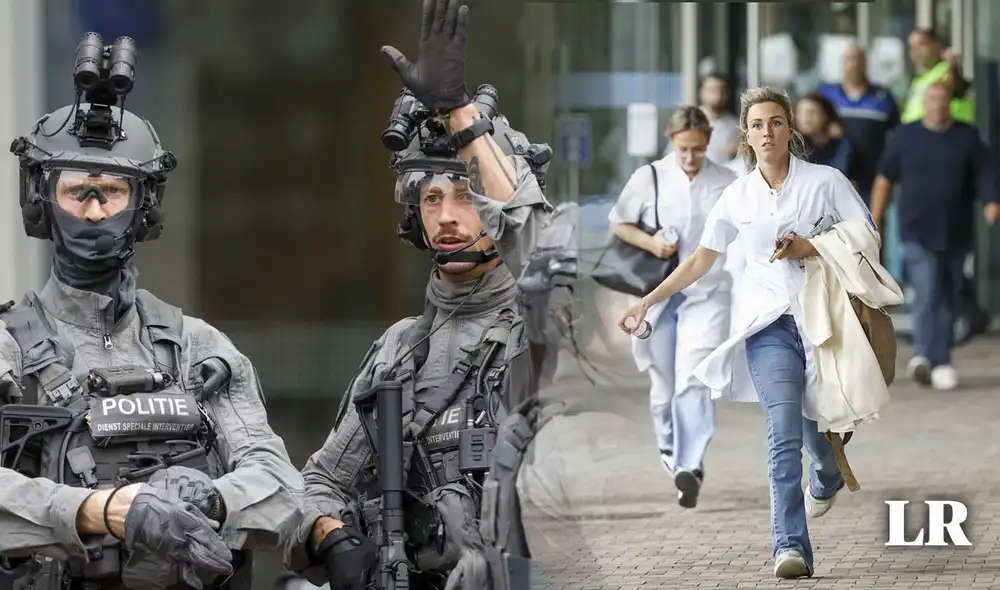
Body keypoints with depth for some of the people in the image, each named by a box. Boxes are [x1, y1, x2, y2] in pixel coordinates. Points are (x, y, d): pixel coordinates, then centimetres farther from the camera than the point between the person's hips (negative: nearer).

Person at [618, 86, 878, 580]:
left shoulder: (825, 181, 1)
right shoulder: (738, 197, 8)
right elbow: (702, 259, 17)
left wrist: (810, 248, -12)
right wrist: (648, 302, 15)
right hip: (768, 323, 0)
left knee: (819, 431, 10)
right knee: (784, 432, -17)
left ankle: (827, 481, 49)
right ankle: (791, 547, -22)